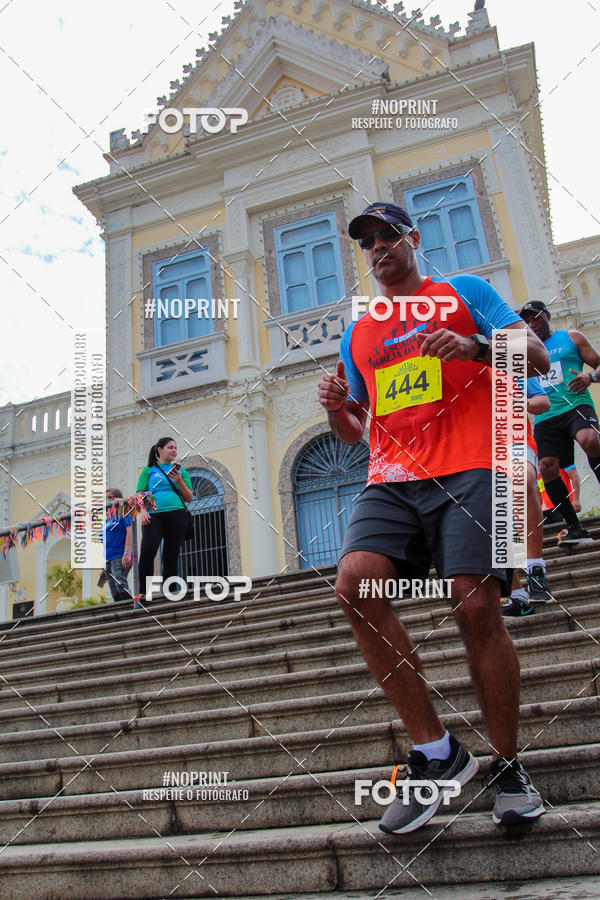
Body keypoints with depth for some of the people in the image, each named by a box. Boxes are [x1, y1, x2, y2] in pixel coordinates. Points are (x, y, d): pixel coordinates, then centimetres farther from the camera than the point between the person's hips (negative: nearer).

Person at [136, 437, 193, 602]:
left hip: (176, 514, 2)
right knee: (147, 550, -23)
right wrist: (142, 511, -9)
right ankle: (143, 593, -19)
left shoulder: (181, 471, 20)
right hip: (153, 515, -2)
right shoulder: (149, 470, 17)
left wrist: (179, 481, -2)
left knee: (171, 557, -2)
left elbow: (189, 498, 14)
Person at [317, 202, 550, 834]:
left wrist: (475, 345, -14)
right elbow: (354, 431, 26)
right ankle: (436, 752, -8)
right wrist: (336, 407, 2)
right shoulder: (357, 334, 26)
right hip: (390, 480, 4)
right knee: (354, 582, -21)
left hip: (468, 470, -3)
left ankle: (508, 767, 10)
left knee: (477, 607, -13)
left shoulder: (464, 292, 15)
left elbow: (537, 359, 5)